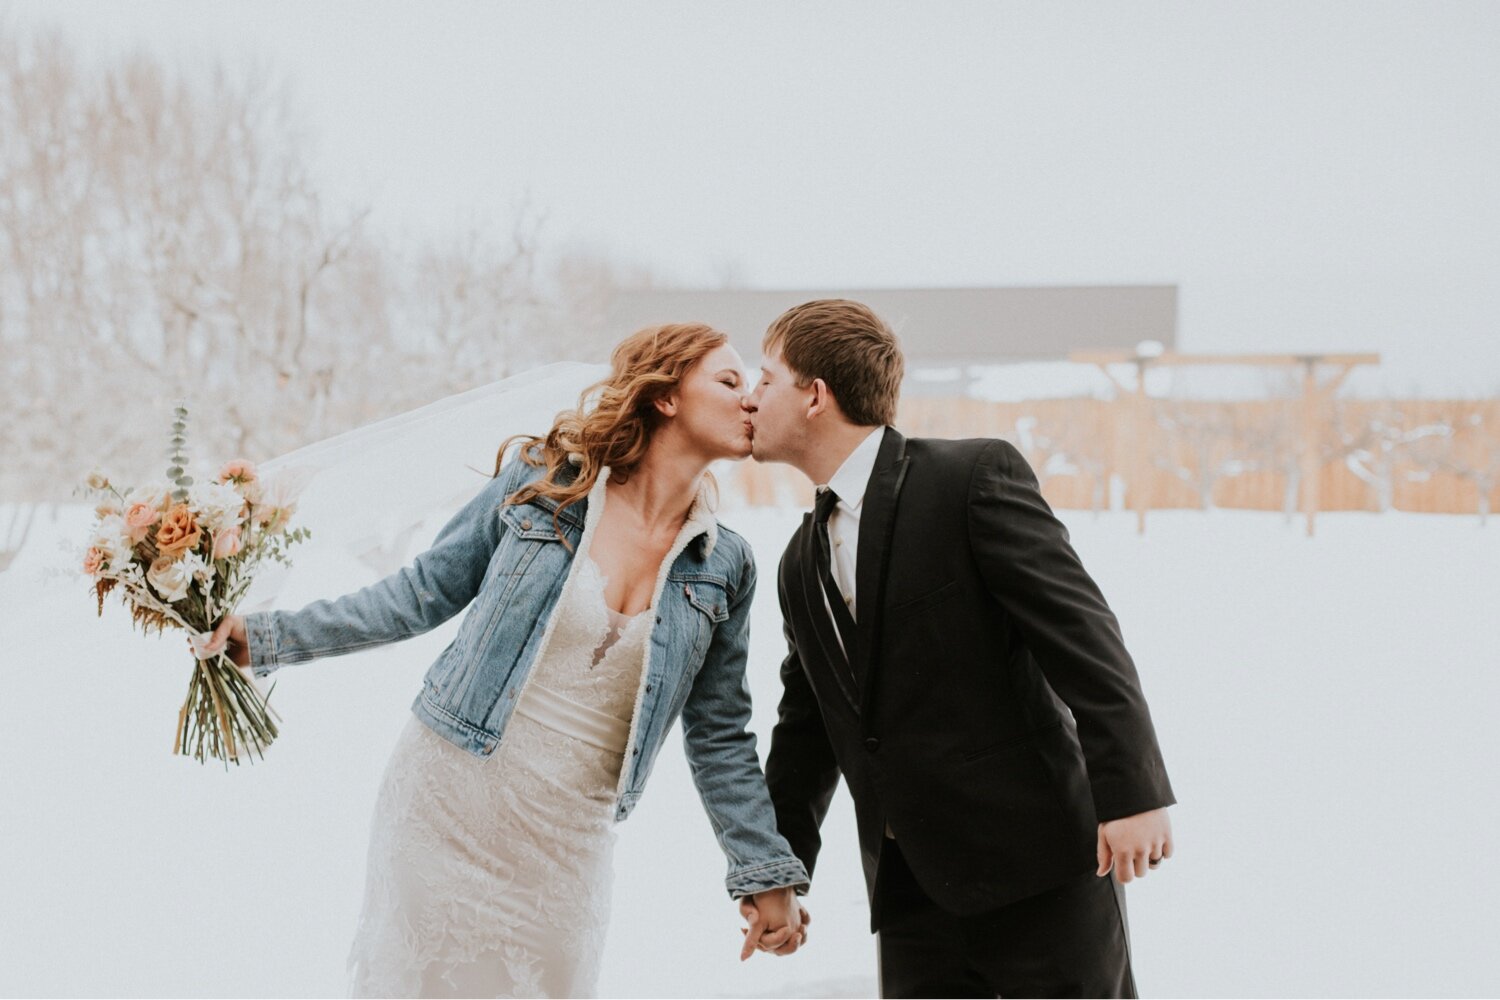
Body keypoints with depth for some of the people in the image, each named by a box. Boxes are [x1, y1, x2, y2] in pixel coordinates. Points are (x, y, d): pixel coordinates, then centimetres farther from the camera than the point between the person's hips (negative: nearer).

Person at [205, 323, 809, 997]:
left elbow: (719, 736, 8)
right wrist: (270, 638, 2)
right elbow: (423, 593, 4)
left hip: (567, 841, 2)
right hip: (449, 796, -2)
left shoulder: (724, 567, 1)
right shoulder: (542, 483, -5)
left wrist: (767, 874, 6)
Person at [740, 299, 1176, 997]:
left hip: (1040, 862, -6)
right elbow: (807, 729, 24)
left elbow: (1081, 631, -15)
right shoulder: (802, 564, 14)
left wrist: (1132, 793, -21)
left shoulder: (975, 476, -8)